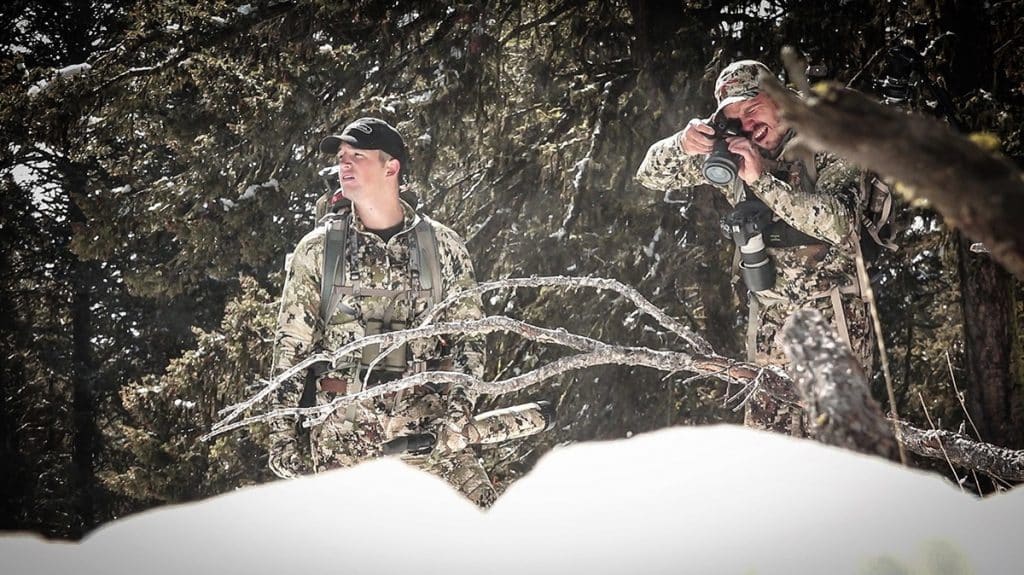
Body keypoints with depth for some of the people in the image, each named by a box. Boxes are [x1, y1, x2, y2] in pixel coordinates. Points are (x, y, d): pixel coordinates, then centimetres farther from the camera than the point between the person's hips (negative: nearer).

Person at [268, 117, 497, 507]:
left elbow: (468, 337, 6)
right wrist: (282, 434, 3)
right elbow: (290, 348, 8)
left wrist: (455, 415, -8)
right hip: (343, 427, 0)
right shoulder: (317, 250, 8)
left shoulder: (441, 245, 7)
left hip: (426, 423, 0)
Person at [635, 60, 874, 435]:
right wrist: (682, 145, -16)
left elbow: (840, 224, -25)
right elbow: (650, 175, 7)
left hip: (833, 319, -4)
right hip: (770, 321, 4)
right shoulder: (730, 152, 3)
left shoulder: (827, 148, -9)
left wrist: (762, 178, -28)